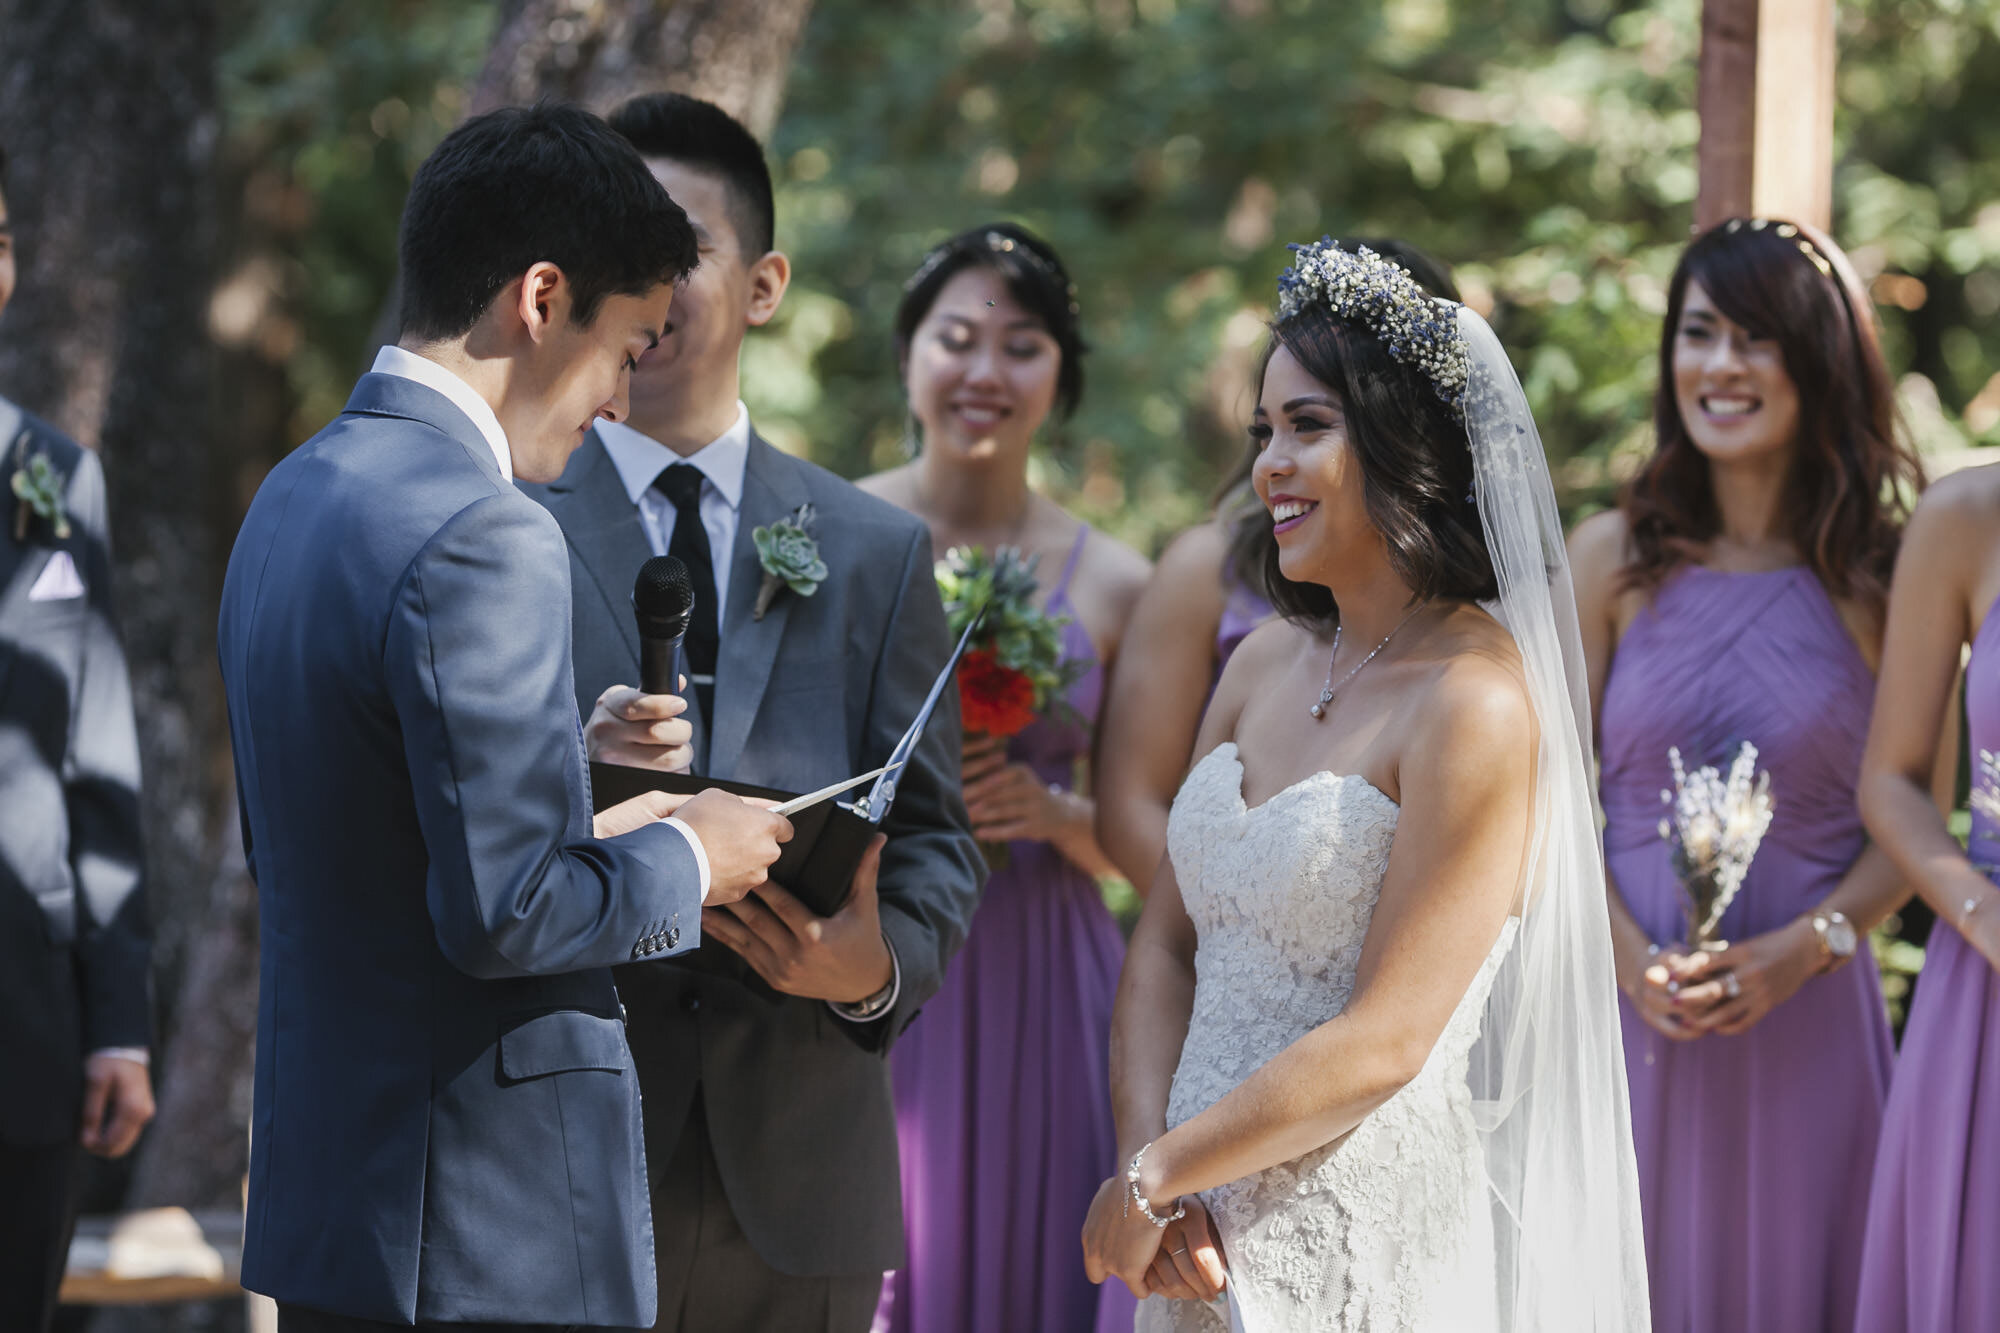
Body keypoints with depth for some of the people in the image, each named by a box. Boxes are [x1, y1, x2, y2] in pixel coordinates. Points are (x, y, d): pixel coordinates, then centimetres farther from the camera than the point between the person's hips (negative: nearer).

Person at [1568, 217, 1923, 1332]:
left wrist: (1804, 948, -15)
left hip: (1810, 996, -1)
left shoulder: (1882, 573, -1)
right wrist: (1628, 956, -13)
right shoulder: (1616, 558, 2)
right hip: (1632, 985, 1)